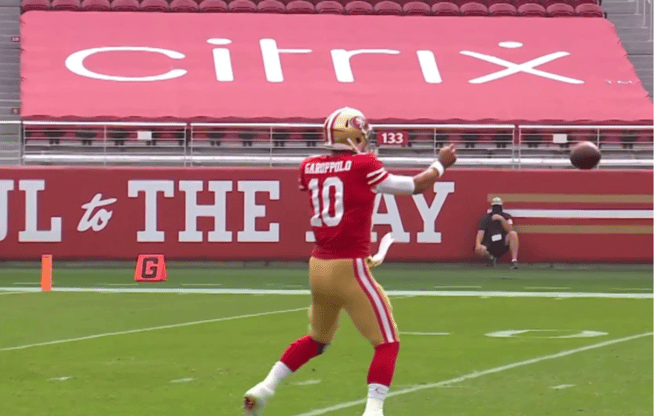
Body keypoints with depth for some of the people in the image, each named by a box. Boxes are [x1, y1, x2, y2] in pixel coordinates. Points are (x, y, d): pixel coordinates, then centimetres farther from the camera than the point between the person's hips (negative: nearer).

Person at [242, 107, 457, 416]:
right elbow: (416, 186, 2)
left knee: (317, 338, 27)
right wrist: (441, 164, 18)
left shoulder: (309, 168, 6)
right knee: (387, 342, 2)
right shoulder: (363, 167, -9)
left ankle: (263, 390, 20)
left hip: (318, 266, 7)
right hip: (350, 270, -6)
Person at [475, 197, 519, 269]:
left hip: (503, 244, 0)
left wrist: (502, 219, -28)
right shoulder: (486, 218, 4)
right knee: (479, 250, -33)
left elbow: (510, 230, -13)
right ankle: (491, 257, 4)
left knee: (513, 233, -28)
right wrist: (478, 244, -26)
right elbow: (480, 232, -7)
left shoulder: (506, 217, 5)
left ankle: (514, 261, -34)